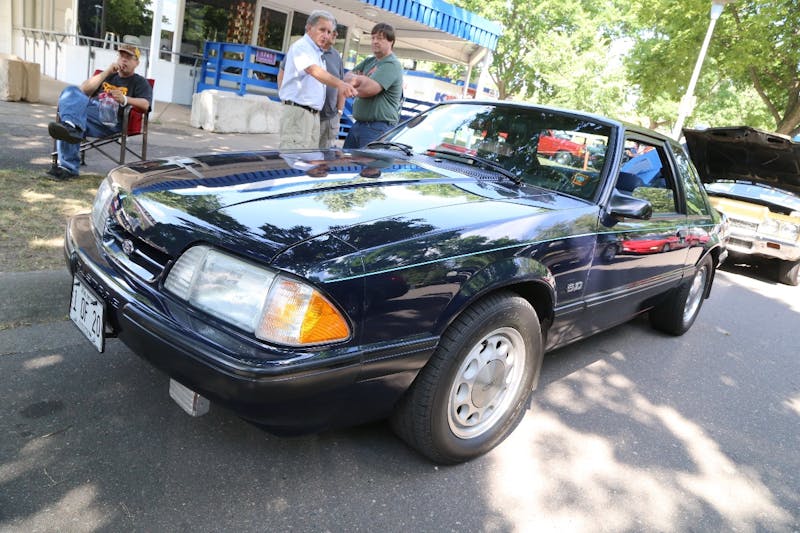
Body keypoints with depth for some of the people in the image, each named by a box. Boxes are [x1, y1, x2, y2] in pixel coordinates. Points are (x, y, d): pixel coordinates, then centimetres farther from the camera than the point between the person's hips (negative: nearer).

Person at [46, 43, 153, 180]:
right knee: (72, 91, -27)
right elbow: (84, 90, 19)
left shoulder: (140, 82, 20)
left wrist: (125, 99, -22)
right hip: (92, 108, 5)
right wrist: (107, 72, 11)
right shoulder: (108, 76, 36)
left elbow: (145, 105, -2)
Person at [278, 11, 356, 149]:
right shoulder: (301, 46, -10)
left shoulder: (317, 52, 21)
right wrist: (339, 83, -47)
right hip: (297, 111, -9)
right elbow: (314, 70, -29)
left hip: (314, 114, 9)